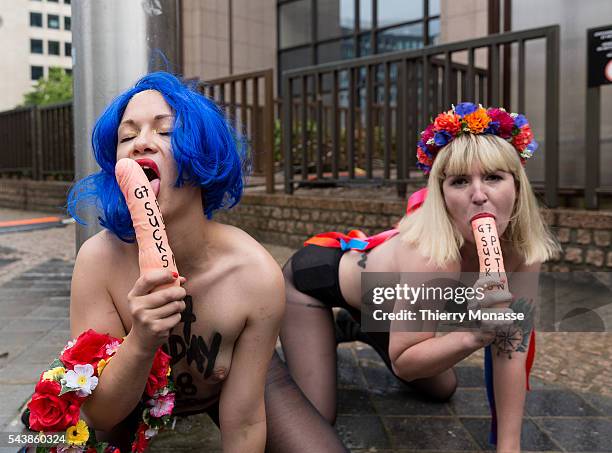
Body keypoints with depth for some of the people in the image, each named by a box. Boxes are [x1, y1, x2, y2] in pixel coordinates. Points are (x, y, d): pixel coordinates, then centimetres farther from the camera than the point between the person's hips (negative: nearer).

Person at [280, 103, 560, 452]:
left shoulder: (521, 249, -23)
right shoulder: (430, 253, -42)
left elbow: (511, 352, -17)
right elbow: (403, 363, -33)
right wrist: (472, 335, -49)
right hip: (314, 277, -6)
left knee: (443, 390, 19)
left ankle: (357, 329, 37)